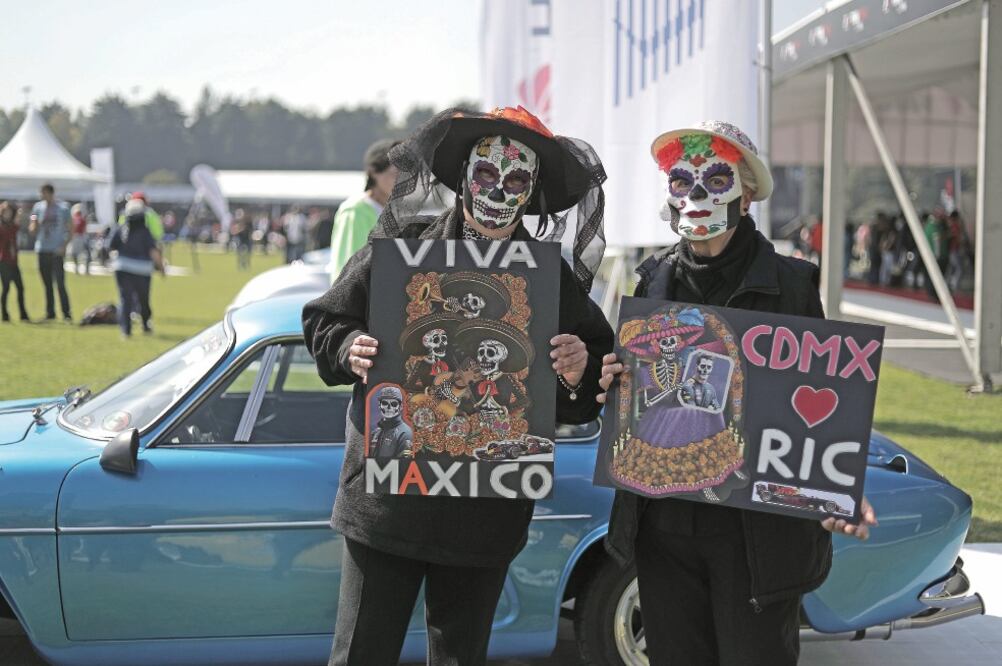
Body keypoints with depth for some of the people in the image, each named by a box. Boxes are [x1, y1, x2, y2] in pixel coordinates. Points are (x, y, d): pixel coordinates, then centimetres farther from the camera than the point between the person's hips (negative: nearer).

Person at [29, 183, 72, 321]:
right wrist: (34, 223, -14)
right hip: (42, 250, 4)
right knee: (47, 284, 8)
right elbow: (32, 230, 9)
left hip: (56, 251, -4)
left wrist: (64, 246, -11)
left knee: (60, 283, -10)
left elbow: (68, 230, 1)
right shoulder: (38, 207, 9)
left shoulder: (63, 208, 0)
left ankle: (66, 313, -7)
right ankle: (50, 313, 14)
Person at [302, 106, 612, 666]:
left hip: (487, 515, 1)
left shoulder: (554, 279, 5)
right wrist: (350, 350, -11)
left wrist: (577, 374, -16)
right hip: (386, 500, -1)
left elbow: (585, 405, 7)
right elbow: (324, 321, 10)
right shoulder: (400, 248, 2)